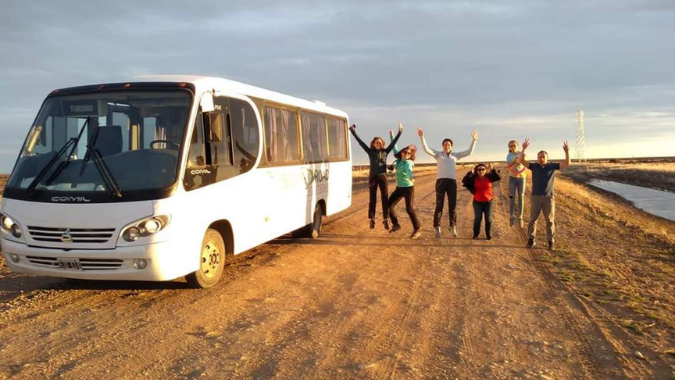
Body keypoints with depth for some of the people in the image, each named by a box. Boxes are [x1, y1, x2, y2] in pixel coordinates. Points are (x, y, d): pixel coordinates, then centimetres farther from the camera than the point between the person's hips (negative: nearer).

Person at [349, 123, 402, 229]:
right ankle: (372, 220, 10)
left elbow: (394, 143, 6)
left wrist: (400, 132, 3)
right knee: (373, 199, 4)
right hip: (373, 177, -1)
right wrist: (353, 131, -8)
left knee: (385, 199, 0)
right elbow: (360, 142, -3)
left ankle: (385, 220, 5)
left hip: (383, 177, 1)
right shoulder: (370, 152, 0)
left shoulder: (385, 152, 5)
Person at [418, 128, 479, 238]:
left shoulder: (455, 155, 15)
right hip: (441, 181, -2)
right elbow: (427, 149, -4)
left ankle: (453, 227, 16)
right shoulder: (438, 154, 9)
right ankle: (437, 228, 4)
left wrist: (474, 140, 11)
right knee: (439, 205, -2)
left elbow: (469, 152, 15)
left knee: (452, 206, 5)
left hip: (452, 181, 2)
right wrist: (422, 137, -12)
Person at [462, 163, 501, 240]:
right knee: (477, 218, -5)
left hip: (488, 201, 1)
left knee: (488, 219, 2)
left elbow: (498, 178, -18)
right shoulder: (474, 178, -7)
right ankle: (475, 234, 10)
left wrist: (492, 170, -29)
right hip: (477, 202, -1)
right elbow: (464, 181, -17)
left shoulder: (489, 177, -5)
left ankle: (488, 234, 20)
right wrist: (471, 172, -24)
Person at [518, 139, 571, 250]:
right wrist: (524, 149, -21)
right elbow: (521, 160, -8)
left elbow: (567, 163, -4)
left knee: (550, 221, 3)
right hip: (535, 197, 1)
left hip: (548, 197, 0)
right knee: (532, 219, 4)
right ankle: (531, 240, 15)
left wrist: (567, 152, -20)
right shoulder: (534, 166, 2)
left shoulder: (552, 166, 2)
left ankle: (551, 242, 11)